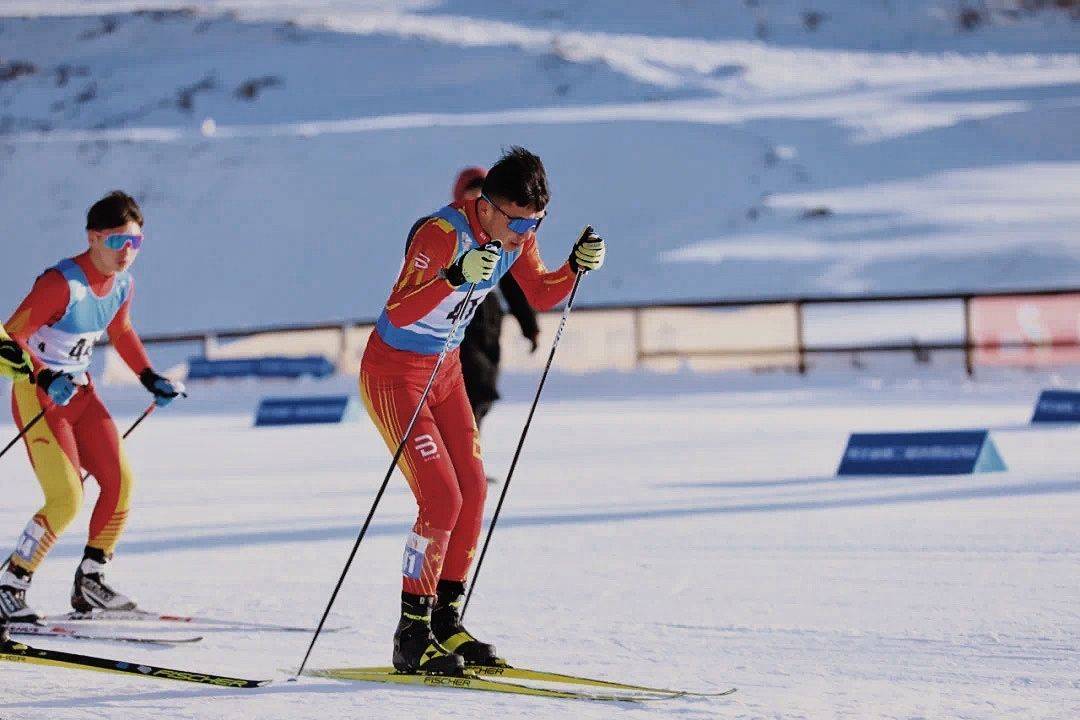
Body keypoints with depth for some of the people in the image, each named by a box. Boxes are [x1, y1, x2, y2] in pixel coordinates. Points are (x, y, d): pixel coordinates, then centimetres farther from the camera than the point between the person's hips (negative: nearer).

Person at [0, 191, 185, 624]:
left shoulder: (122, 284, 0)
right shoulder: (61, 284, -24)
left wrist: (151, 379, 13)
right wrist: (46, 379, -35)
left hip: (80, 394, 8)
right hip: (37, 396, -8)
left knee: (120, 482, 1)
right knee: (66, 499, -16)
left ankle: (89, 581, 15)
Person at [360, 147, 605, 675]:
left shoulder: (517, 234, -6)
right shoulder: (441, 234, -29)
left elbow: (540, 295, 9)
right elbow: (398, 313, -38)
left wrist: (577, 266, -10)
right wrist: (457, 275, -51)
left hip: (445, 370, 8)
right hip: (394, 373, -8)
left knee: (472, 492, 3)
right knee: (441, 498, -15)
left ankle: (445, 622, 14)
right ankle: (412, 638, -6)